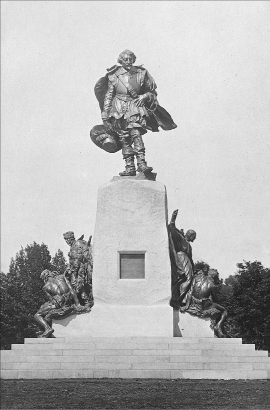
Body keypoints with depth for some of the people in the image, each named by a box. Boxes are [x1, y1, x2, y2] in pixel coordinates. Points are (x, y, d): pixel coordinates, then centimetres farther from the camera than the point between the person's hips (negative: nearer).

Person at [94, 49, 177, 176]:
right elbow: (108, 97, 6)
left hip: (135, 108, -1)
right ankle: (129, 167, -1)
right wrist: (105, 117, 2)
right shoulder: (114, 76, 3)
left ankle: (141, 163, -24)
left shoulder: (141, 73, 4)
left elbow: (152, 92, 13)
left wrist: (144, 96, -8)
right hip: (119, 110, 1)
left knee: (136, 133, -20)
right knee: (124, 138, -3)